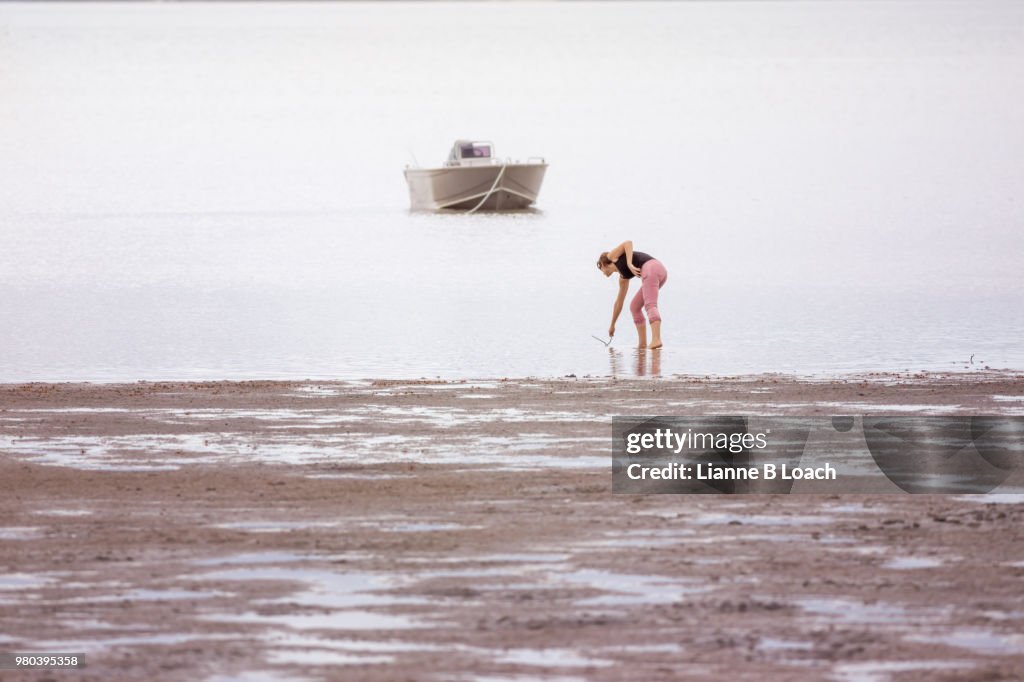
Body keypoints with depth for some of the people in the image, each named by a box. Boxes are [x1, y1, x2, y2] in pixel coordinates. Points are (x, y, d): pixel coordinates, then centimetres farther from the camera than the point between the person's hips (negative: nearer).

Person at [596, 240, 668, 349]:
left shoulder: (612, 256, 15)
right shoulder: (623, 277, 32)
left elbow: (628, 243, -2)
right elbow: (619, 302, 39)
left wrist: (629, 264, -15)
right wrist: (612, 325, 47)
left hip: (651, 268, -8)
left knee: (650, 306, -23)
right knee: (635, 307, 18)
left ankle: (656, 339, -42)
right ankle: (643, 344, 10)